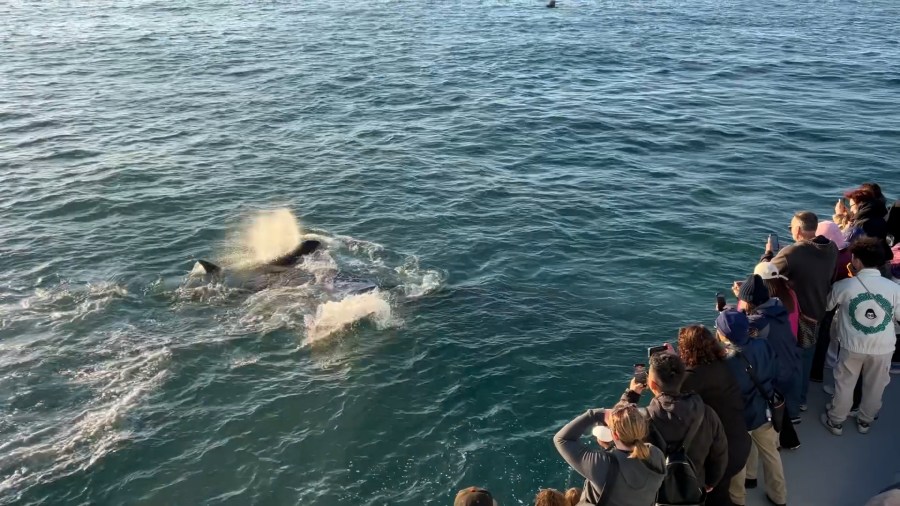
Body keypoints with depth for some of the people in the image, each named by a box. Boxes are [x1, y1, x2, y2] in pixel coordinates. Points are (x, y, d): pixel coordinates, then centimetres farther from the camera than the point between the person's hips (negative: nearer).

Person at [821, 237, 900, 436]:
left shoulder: (843, 286, -16)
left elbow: (826, 306, 2)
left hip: (852, 347, -1)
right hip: (883, 348, 1)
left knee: (844, 384, 18)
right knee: (874, 387, 22)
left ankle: (835, 421, 32)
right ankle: (865, 421, 41)